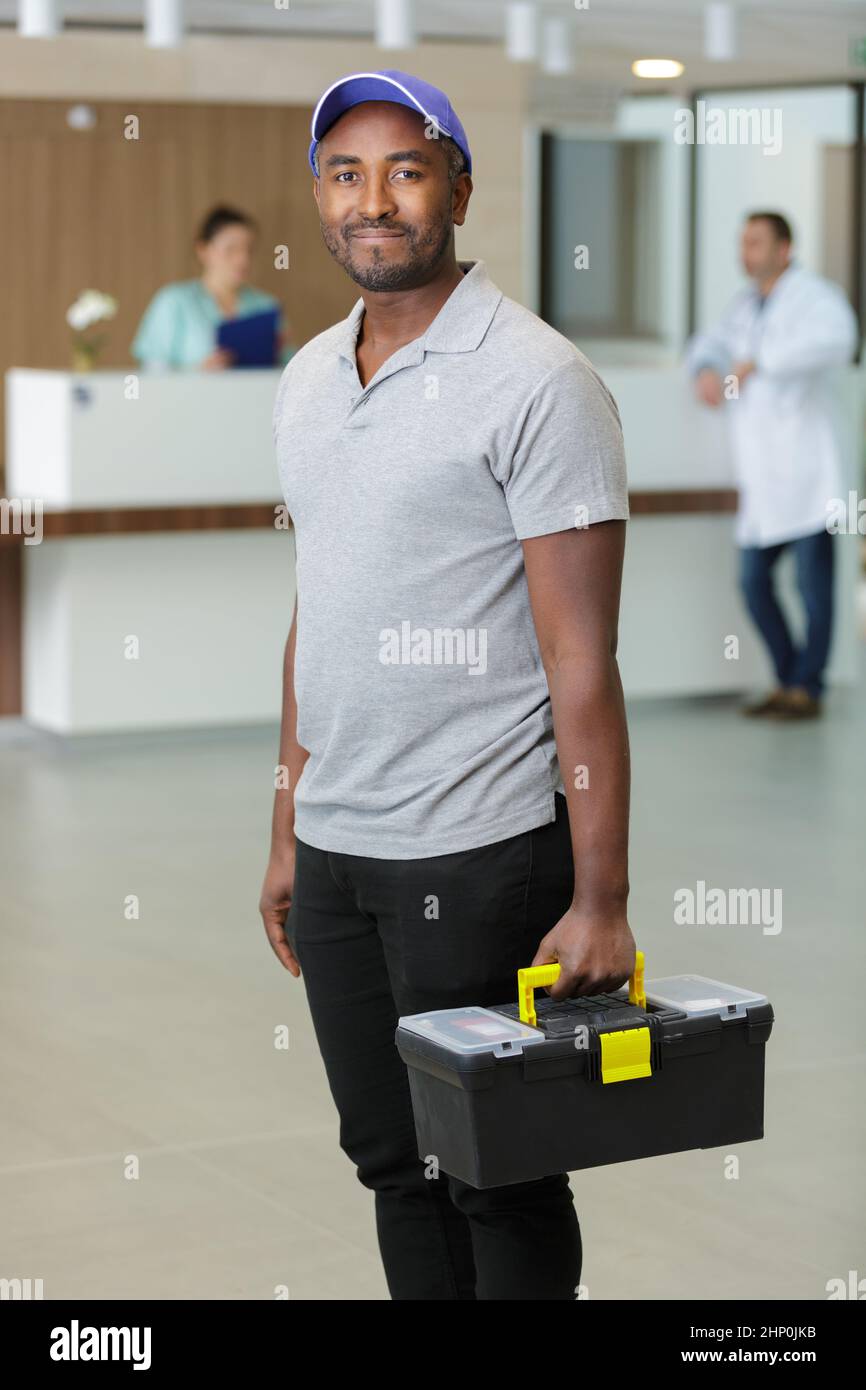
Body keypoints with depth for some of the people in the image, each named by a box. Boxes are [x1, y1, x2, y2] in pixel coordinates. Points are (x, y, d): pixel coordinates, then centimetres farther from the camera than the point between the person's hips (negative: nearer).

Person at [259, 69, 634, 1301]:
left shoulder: (535, 381, -12)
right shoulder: (309, 380, 11)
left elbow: (582, 658, -15)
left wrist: (600, 900, -17)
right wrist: (289, 829, 16)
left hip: (477, 856, -7)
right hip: (336, 853, 7)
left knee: (497, 1181, 4)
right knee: (393, 1163, 16)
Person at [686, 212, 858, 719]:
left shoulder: (812, 296, -9)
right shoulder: (747, 303, 17)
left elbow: (836, 338, -30)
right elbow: (712, 342, 30)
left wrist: (758, 362, -29)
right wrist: (707, 370, 4)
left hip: (806, 468, -8)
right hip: (762, 477, 8)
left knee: (813, 581, -3)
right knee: (754, 580, 8)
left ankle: (808, 689, 3)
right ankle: (789, 680, 19)